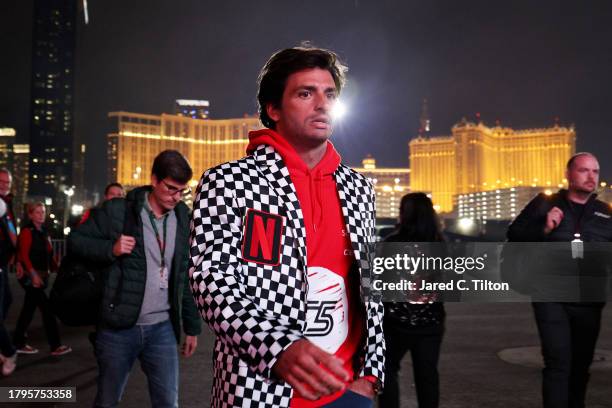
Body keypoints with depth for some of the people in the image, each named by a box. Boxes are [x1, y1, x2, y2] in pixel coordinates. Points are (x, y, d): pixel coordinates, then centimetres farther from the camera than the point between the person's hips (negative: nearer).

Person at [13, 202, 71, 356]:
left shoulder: (44, 232, 14)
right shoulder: (27, 231, -9)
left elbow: (49, 254, 15)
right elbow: (24, 255, -16)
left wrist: (57, 268, 5)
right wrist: (33, 274, -23)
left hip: (41, 275, 8)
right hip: (31, 276, -8)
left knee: (29, 309, 13)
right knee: (47, 308, -9)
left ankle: (18, 343, 23)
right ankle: (55, 345, -3)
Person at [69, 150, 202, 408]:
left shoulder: (182, 219, 6)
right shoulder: (117, 211, -4)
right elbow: (75, 240, 2)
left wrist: (192, 326, 12)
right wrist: (111, 249, -16)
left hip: (162, 328, 2)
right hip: (118, 328, -2)